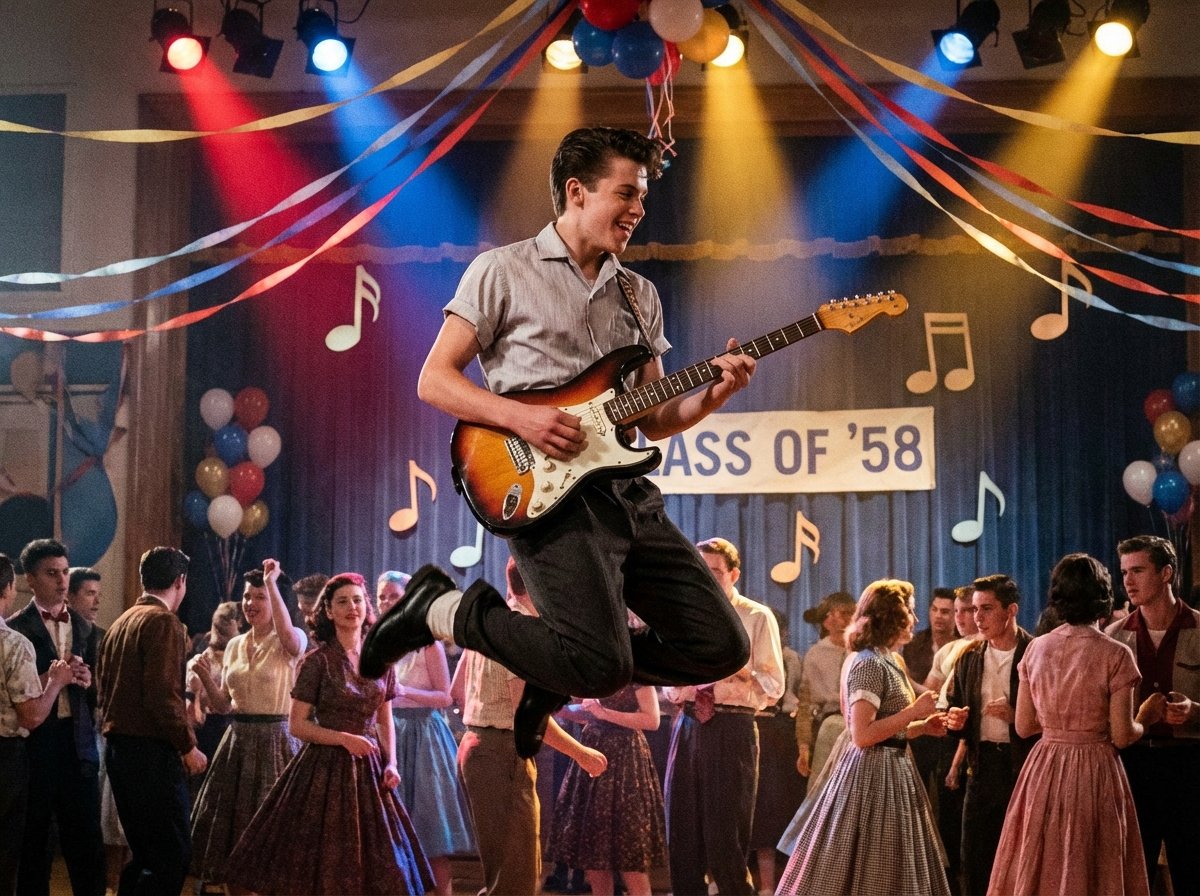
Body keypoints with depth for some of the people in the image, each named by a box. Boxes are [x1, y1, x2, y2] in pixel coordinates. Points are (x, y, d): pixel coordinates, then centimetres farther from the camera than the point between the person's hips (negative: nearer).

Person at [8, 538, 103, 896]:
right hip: (35, 742, -5)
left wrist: (87, 681, -6)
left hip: (78, 742, 5)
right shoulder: (15, 629, -4)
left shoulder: (84, 628, 13)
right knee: (33, 839, 3)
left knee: (87, 838, 6)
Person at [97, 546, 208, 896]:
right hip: (151, 750, -9)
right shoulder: (164, 622, -11)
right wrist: (188, 746, -12)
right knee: (174, 854, -8)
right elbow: (163, 694, -19)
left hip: (118, 746, 9)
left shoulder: (121, 622, 16)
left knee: (143, 853, 15)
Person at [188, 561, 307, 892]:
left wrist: (271, 582, -28)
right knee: (228, 819, 10)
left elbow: (288, 633, -33)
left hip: (274, 739, -6)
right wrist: (205, 676, -5)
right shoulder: (234, 646, 12)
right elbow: (223, 706, 14)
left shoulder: (290, 643, -6)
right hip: (237, 740, 6)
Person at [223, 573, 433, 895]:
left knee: (378, 861, 5)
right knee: (324, 862, -1)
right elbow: (296, 724, -7)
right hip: (326, 768, -4)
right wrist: (345, 739, -16)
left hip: (369, 768, 4)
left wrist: (391, 763, -1)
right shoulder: (317, 661, -6)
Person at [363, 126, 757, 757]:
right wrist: (521, 416, -16)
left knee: (720, 646, -1)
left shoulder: (638, 295, 21)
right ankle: (440, 608, 0)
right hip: (548, 491, -7)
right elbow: (433, 379, -1)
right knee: (605, 666, -23)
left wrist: (711, 396, -1)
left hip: (627, 492, 7)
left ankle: (557, 674, 17)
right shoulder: (504, 271, 3)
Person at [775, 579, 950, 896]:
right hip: (873, 775, -10)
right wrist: (913, 712, -18)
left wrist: (922, 727, 9)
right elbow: (862, 735, -23)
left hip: (891, 772, 10)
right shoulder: (868, 664, -16)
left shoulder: (889, 662, 14)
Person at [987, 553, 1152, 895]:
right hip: (1094, 776, -4)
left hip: (1043, 773, 4)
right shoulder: (1115, 655, -12)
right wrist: (1144, 718, 9)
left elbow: (1024, 726, 5)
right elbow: (1122, 736, -11)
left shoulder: (1036, 649, 1)